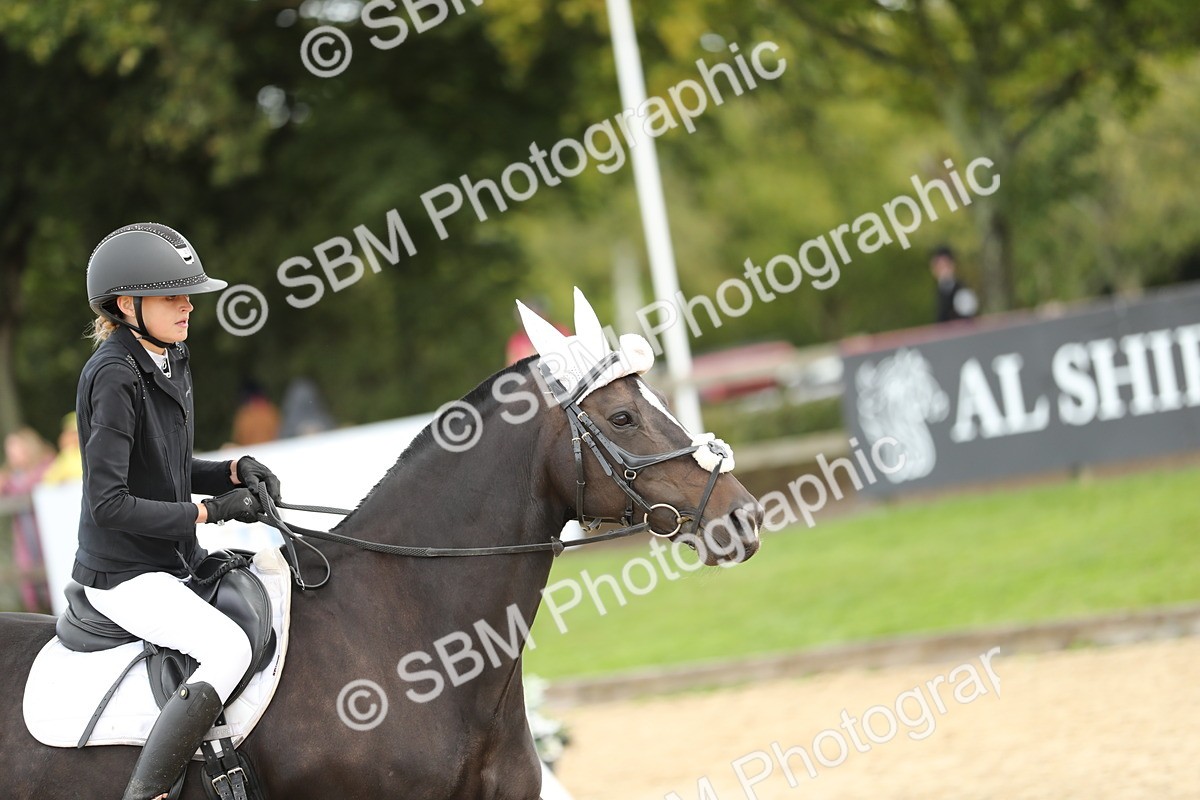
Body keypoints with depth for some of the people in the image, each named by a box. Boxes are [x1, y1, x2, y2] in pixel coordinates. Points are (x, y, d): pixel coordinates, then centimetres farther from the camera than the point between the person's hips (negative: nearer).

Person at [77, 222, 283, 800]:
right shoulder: (114, 375, -19)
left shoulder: (171, 363, 9)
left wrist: (236, 471, 1)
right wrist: (211, 510, -18)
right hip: (123, 574, -10)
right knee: (229, 648, -27)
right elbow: (109, 504, -22)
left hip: (175, 561, 10)